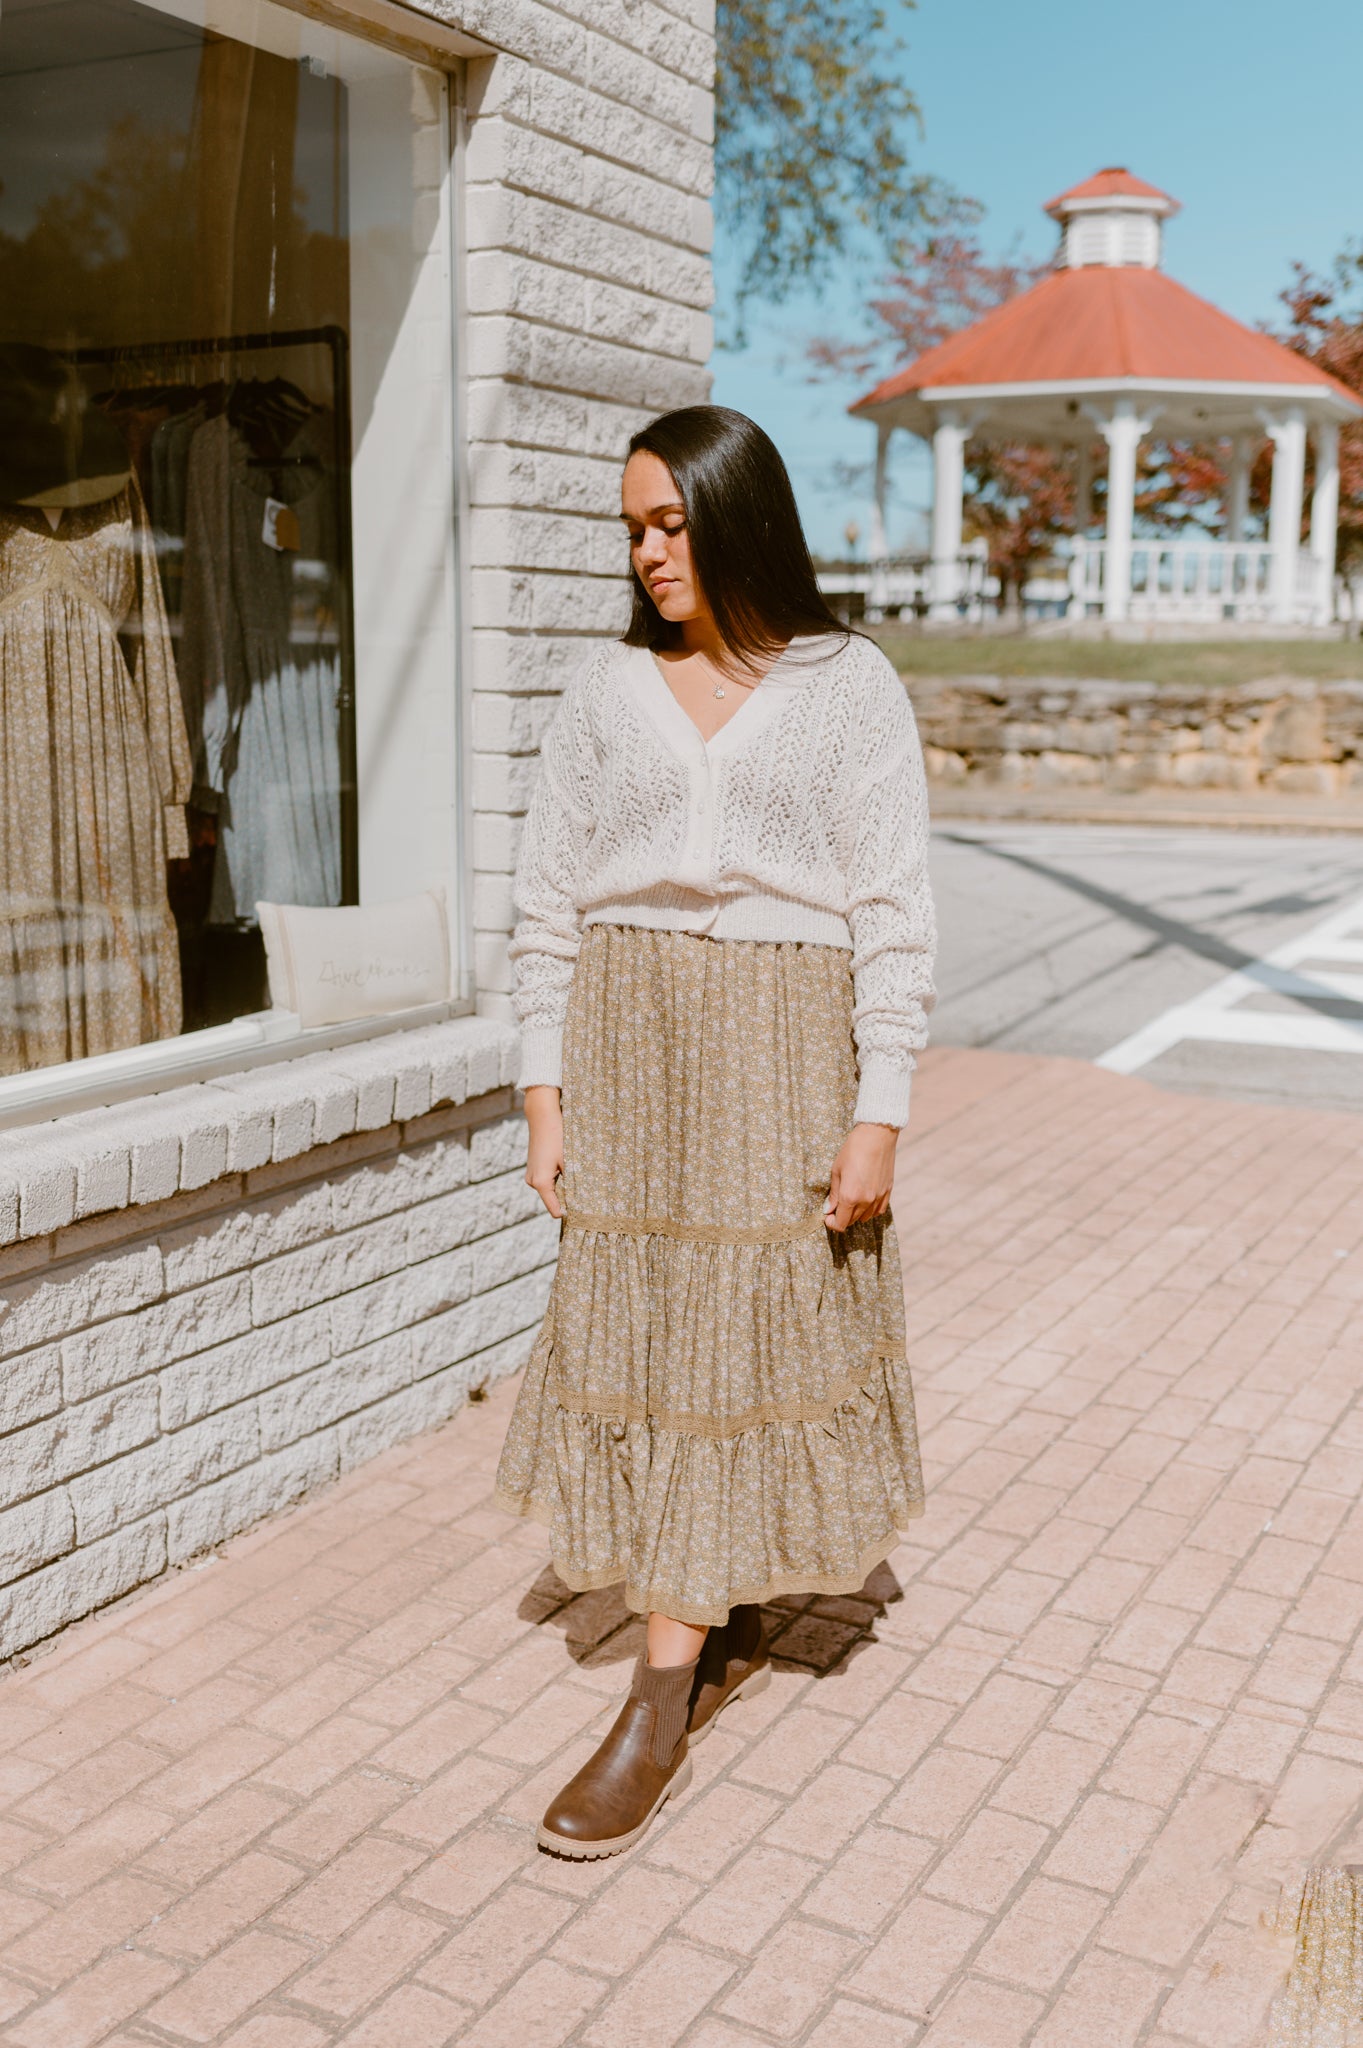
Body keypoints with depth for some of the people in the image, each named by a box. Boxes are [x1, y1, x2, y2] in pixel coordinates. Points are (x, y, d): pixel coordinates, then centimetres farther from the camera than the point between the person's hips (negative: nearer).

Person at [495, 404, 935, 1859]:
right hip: (631, 1043, 3)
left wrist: (878, 1113, -8)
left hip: (781, 1051, -3)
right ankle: (724, 1634, 24)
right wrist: (546, 1091, 1)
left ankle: (664, 1703, 8)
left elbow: (893, 912, -4)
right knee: (637, 1340, 5)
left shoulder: (848, 688, -2)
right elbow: (548, 901, 6)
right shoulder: (607, 692, 6)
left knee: (739, 1341, 0)